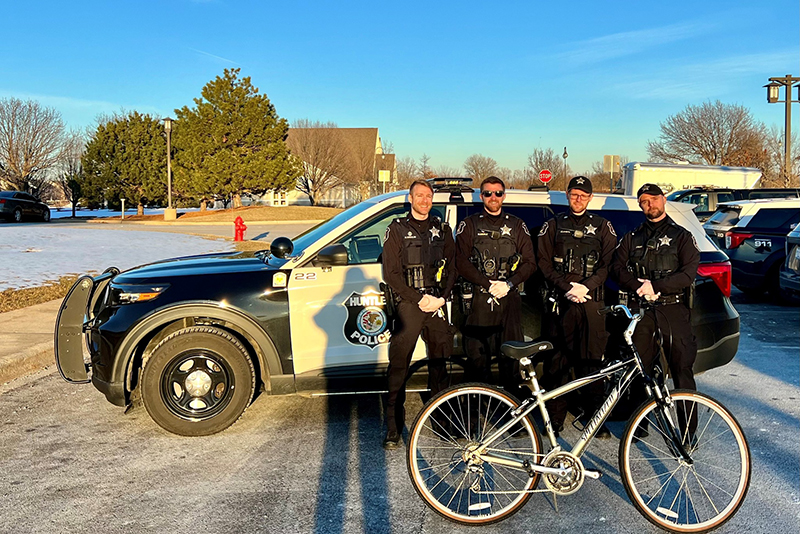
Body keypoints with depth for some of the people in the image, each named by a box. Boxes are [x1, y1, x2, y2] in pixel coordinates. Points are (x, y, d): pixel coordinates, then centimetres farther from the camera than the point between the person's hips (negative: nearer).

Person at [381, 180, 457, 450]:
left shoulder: (442, 229, 13)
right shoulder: (397, 229, 3)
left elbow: (452, 268, 10)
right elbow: (390, 273, -4)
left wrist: (442, 297, -5)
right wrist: (419, 299, -10)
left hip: (438, 305, 3)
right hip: (408, 305, -3)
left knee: (439, 364, 8)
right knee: (399, 365, -3)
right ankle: (393, 427, 3)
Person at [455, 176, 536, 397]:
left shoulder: (517, 225, 14)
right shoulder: (469, 225, 9)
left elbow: (530, 262, 9)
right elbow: (461, 262, 0)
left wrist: (509, 283, -8)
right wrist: (489, 284, -11)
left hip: (510, 299, 1)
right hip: (479, 299, -1)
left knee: (511, 356, 2)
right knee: (477, 356, -2)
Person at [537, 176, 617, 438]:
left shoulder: (602, 227, 13)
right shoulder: (554, 225, 13)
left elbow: (608, 264, 5)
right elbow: (544, 263, 6)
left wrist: (586, 286, -11)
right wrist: (566, 287, -8)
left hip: (591, 301, 0)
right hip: (559, 301, 0)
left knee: (591, 361, -1)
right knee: (556, 361, 0)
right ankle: (555, 418, 8)